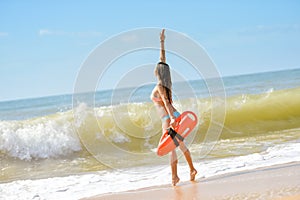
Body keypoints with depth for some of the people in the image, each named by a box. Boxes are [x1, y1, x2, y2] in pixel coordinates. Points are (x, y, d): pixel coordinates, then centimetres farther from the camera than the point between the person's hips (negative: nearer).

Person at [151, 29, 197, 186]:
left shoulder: (159, 86, -15)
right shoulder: (164, 83, 5)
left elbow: (166, 102, -27)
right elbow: (162, 59, 13)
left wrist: (171, 118, -36)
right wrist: (162, 42, 16)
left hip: (168, 118, -8)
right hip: (174, 116, 8)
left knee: (171, 147, -6)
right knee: (180, 144, 17)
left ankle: (174, 176, -4)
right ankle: (192, 169, 23)